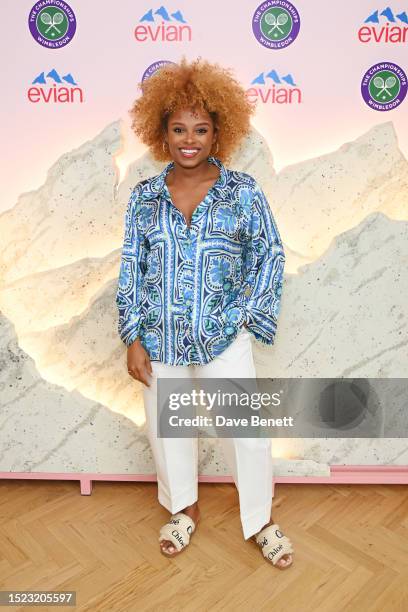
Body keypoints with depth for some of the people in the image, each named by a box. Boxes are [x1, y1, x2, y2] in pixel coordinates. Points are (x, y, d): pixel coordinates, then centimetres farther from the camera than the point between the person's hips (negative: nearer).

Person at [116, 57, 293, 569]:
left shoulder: (243, 191, -5)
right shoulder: (144, 196, 0)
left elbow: (270, 254, 2)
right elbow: (131, 269, 1)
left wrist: (247, 314, -4)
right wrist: (134, 340, -2)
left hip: (223, 336, -2)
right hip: (159, 339, 3)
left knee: (247, 430, 5)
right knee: (166, 428, 16)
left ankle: (260, 521, 33)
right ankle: (184, 510, 43)